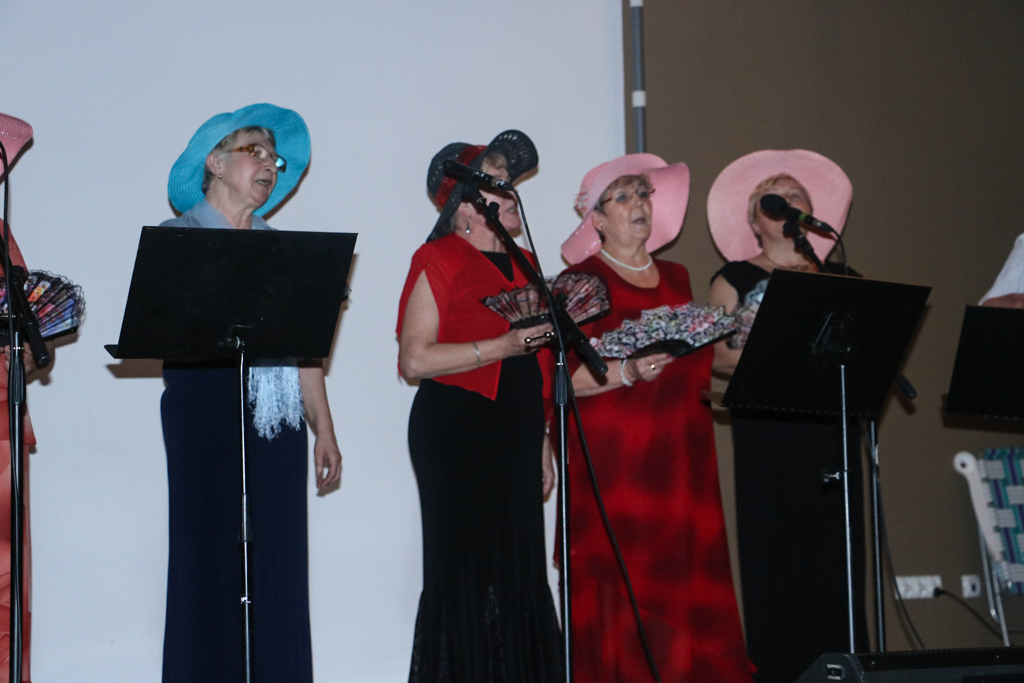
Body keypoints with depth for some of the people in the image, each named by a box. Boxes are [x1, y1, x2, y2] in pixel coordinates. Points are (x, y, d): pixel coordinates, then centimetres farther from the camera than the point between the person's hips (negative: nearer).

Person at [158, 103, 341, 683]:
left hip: (278, 419, 5)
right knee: (209, 559, -7)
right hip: (206, 412, -4)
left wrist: (324, 430, 11)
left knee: (278, 563, 1)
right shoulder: (178, 237, 5)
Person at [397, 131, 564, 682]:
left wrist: (540, 441, 21)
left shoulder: (519, 264, 18)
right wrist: (503, 346, -19)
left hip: (513, 436, 7)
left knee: (518, 569, 5)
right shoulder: (439, 260, -5)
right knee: (466, 570, -6)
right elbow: (414, 359, -15)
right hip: (456, 434, -7)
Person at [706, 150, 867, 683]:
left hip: (831, 426, 3)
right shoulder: (736, 279, 8)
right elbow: (716, 355, -1)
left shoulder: (840, 279, 17)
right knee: (776, 554, -7)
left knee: (835, 552, -2)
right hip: (767, 430, -3)